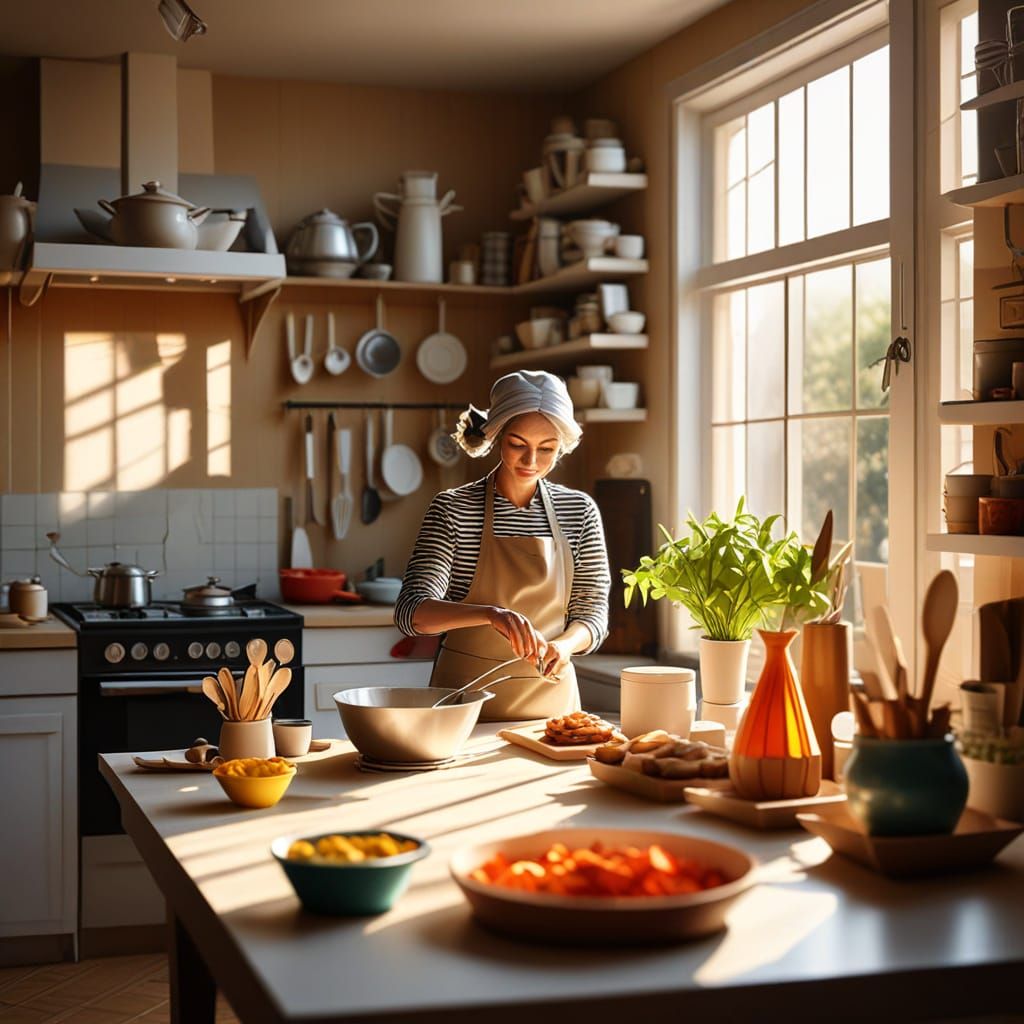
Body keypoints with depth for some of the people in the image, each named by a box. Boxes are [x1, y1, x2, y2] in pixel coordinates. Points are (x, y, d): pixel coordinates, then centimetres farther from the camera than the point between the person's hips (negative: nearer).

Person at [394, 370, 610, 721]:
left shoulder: (580, 511, 2)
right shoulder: (453, 509, -8)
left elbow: (592, 613, 3)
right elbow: (411, 612, -17)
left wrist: (564, 645, -19)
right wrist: (490, 614, -34)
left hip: (551, 696, 3)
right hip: (466, 697, -2)